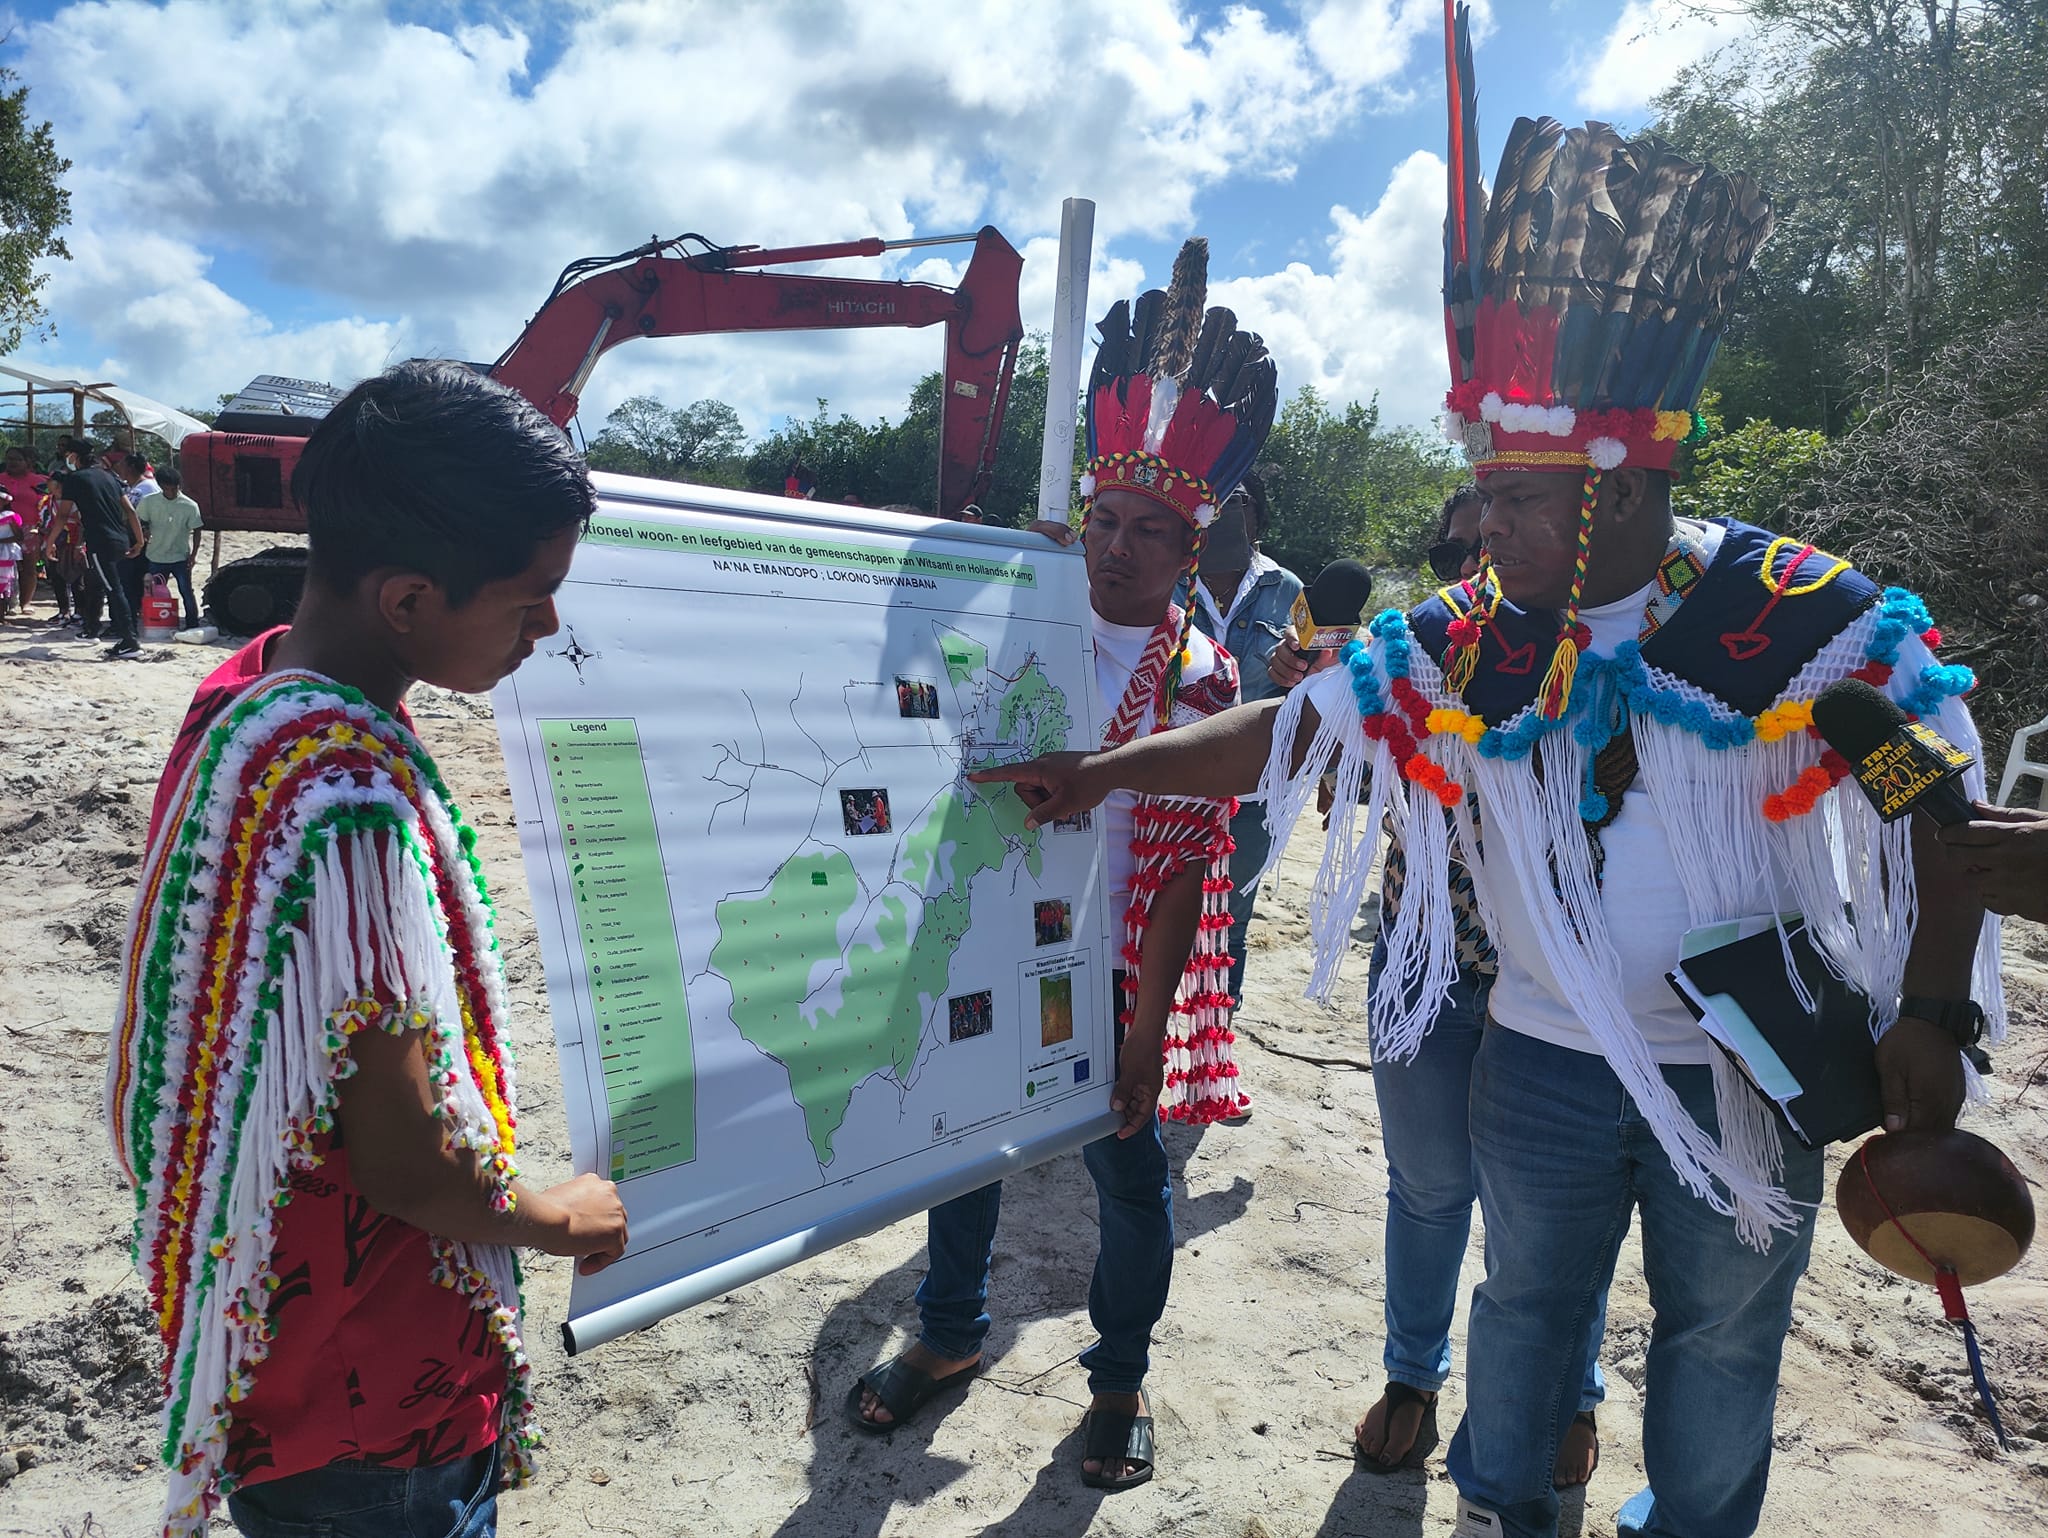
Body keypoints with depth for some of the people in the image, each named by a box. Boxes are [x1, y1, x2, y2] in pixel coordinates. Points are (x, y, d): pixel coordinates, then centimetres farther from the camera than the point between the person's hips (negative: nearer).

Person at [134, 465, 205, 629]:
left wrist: (193, 554, -7)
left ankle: (192, 626, 4)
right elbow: (139, 521, 8)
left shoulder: (190, 506, -9)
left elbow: (196, 531, -2)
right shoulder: (149, 501, -5)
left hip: (180, 558, -2)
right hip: (155, 557, 2)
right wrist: (144, 532, -13)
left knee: (186, 592, -3)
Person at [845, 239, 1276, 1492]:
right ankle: (951, 1337, 44)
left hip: (1115, 975, -3)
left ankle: (1121, 1378, 38)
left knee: (1129, 1176, 13)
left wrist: (1146, 1032, -14)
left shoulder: (1204, 684, -10)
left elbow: (1185, 865, -12)